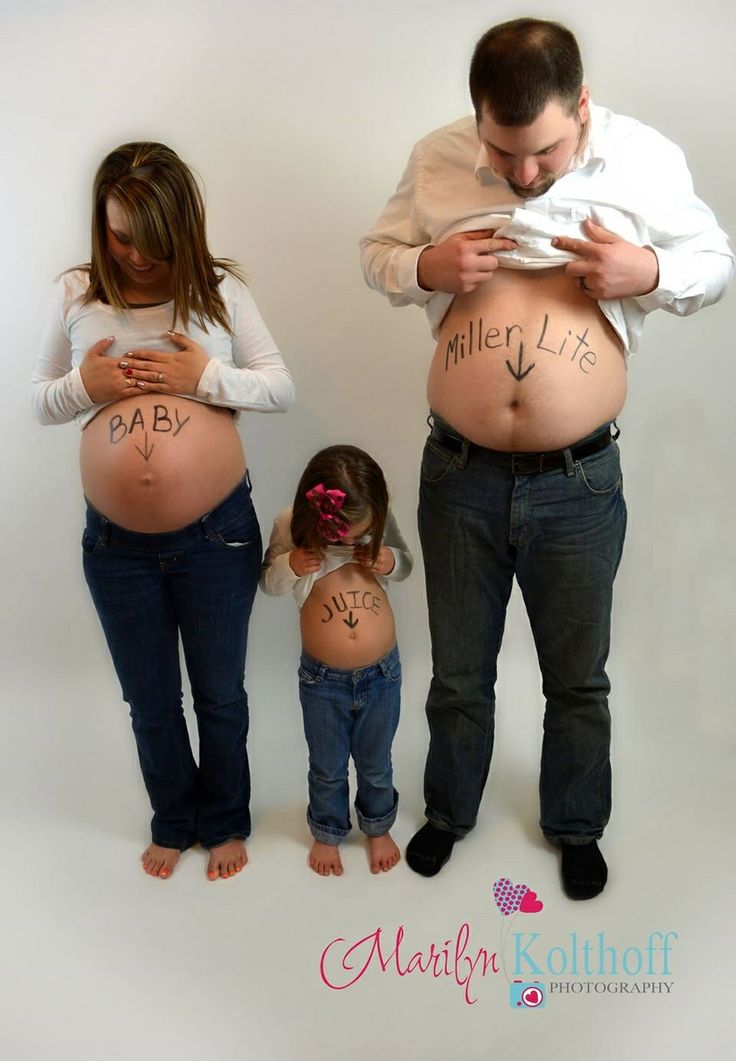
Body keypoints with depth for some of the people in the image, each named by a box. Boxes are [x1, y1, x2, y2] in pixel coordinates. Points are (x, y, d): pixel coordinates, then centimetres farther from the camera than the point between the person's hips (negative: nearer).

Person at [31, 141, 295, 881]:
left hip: (217, 534, -1)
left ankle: (225, 823, 40)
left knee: (220, 695, 15)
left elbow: (283, 388, -3)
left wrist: (206, 376, -18)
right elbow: (40, 402, 7)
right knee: (151, 703, 18)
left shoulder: (220, 290, -3)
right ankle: (173, 823, 43)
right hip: (116, 542, 2)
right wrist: (84, 385, -14)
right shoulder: (76, 295, 0)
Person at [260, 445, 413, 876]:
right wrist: (288, 565, -24)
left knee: (376, 765, 22)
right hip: (323, 679, -1)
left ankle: (379, 827, 49)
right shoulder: (290, 526, -17)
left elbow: (407, 561, 5)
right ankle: (327, 832, 47)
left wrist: (390, 561, -19)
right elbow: (268, 583, -2)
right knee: (328, 769, 20)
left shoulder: (380, 518, -14)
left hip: (382, 673, 1)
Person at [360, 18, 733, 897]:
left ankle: (576, 826, 44)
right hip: (459, 476, 1)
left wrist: (649, 274, -17)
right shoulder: (436, 159, -3)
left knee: (577, 678, 18)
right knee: (458, 673, 18)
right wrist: (426, 268, -14)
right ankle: (449, 810, 46)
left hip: (578, 484, 0)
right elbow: (376, 255, 9)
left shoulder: (645, 159, -5)